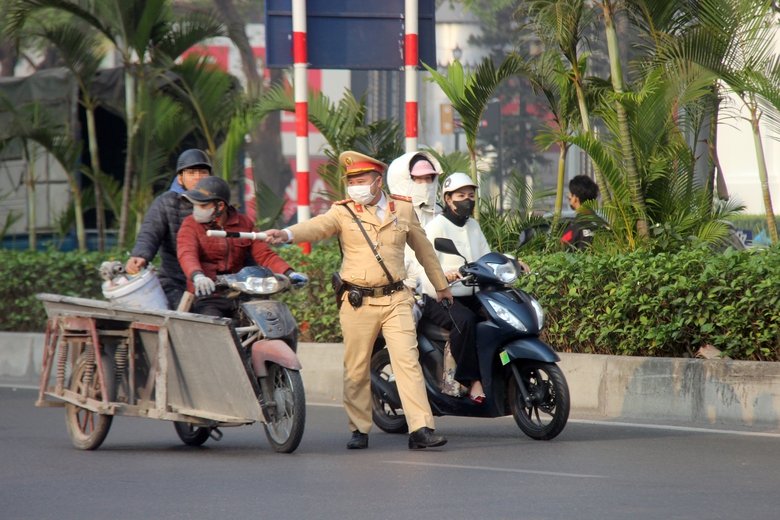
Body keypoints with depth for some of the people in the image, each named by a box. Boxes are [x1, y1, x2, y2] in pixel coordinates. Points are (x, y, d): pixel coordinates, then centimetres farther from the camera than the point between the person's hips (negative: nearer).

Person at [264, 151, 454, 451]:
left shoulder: (403, 209, 9)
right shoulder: (343, 212, 2)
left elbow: (423, 248, 22)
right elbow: (317, 227, -17)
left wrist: (441, 285, 32)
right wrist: (286, 234, -39)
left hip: (395, 300, 0)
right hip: (358, 302, 0)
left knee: (407, 361, -10)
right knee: (356, 369, 4)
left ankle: (420, 429, -12)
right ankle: (359, 430, 16)